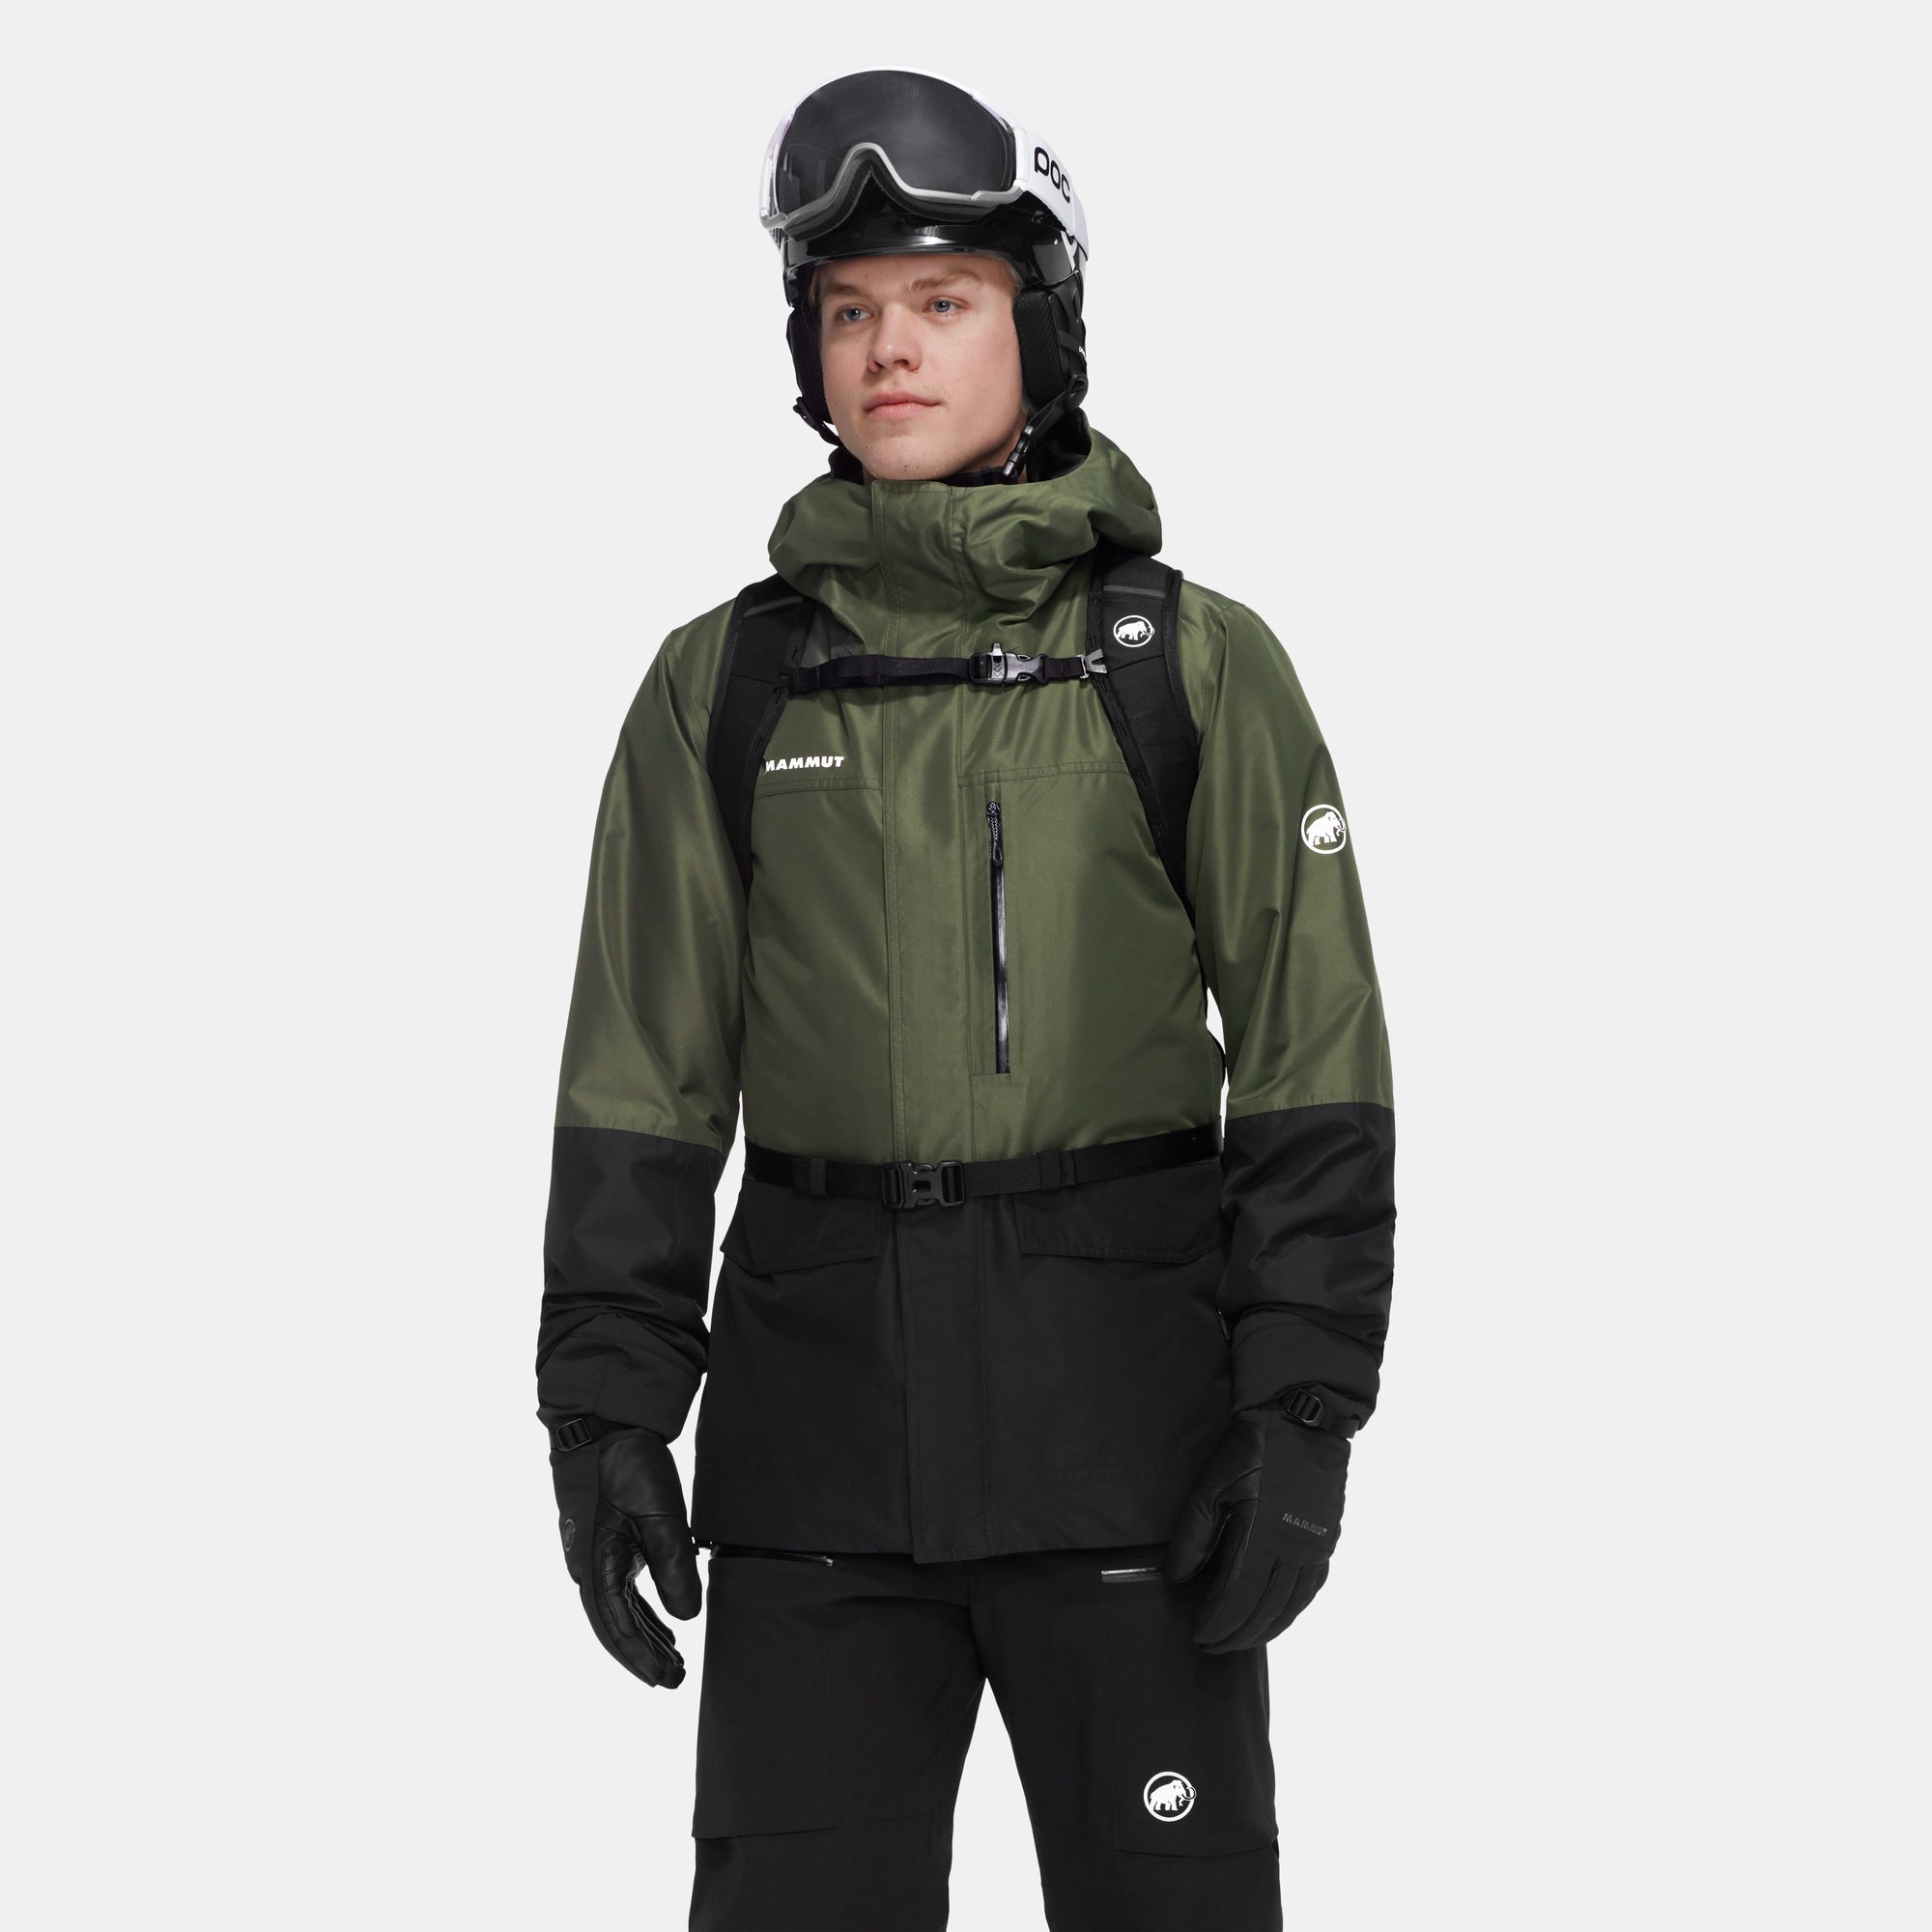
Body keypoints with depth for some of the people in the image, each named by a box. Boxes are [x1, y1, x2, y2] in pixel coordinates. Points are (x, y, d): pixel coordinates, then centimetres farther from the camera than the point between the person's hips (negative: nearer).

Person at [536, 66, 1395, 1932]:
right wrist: (602, 1417, -4)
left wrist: (1305, 1419, -12)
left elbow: (1313, 1051, -4)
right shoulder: (724, 686, 4)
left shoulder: (1198, 665, -1)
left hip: (1125, 1389, -1)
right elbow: (643, 1074, 5)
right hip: (829, 1409, 2)